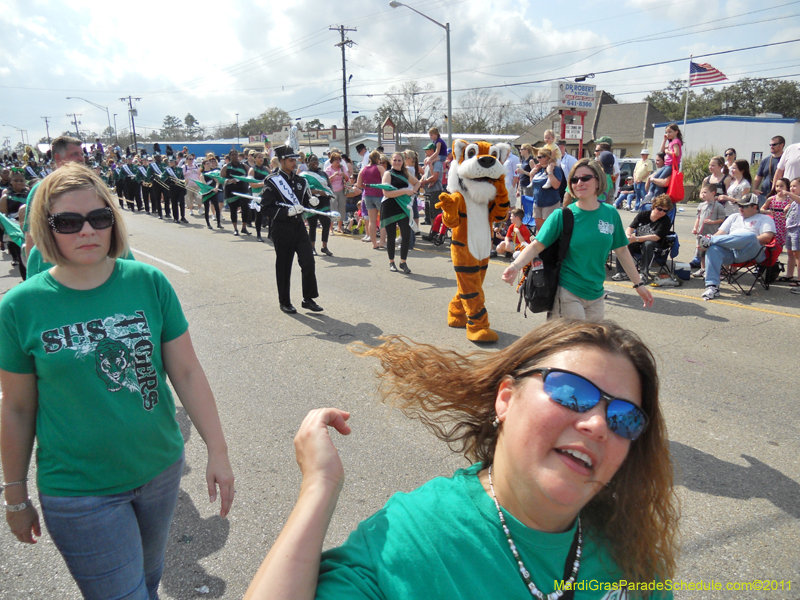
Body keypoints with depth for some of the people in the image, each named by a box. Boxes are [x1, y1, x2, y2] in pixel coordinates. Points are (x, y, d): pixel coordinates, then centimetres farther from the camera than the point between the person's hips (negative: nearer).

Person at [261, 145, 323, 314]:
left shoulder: (300, 181, 12)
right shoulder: (272, 181, -6)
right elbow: (266, 207, -12)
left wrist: (312, 201, -2)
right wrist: (288, 212, -24)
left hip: (299, 226, 5)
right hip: (282, 229, -5)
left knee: (308, 262, -2)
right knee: (283, 267, 4)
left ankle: (308, 299, 10)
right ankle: (284, 302, 18)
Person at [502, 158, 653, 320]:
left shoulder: (611, 213, 2)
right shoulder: (562, 215, -8)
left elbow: (622, 250, 9)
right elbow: (536, 246, -14)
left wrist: (639, 284, 12)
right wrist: (515, 266, -31)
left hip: (596, 294, 5)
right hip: (568, 294, -4)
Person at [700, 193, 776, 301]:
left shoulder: (765, 219, 21)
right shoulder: (734, 217, 35)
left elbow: (767, 237, 2)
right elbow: (721, 233, 22)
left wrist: (751, 242, -10)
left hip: (749, 253, -3)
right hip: (729, 252, 3)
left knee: (751, 236, -37)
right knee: (713, 248, -31)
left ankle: (711, 240, -30)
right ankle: (712, 286, -39)